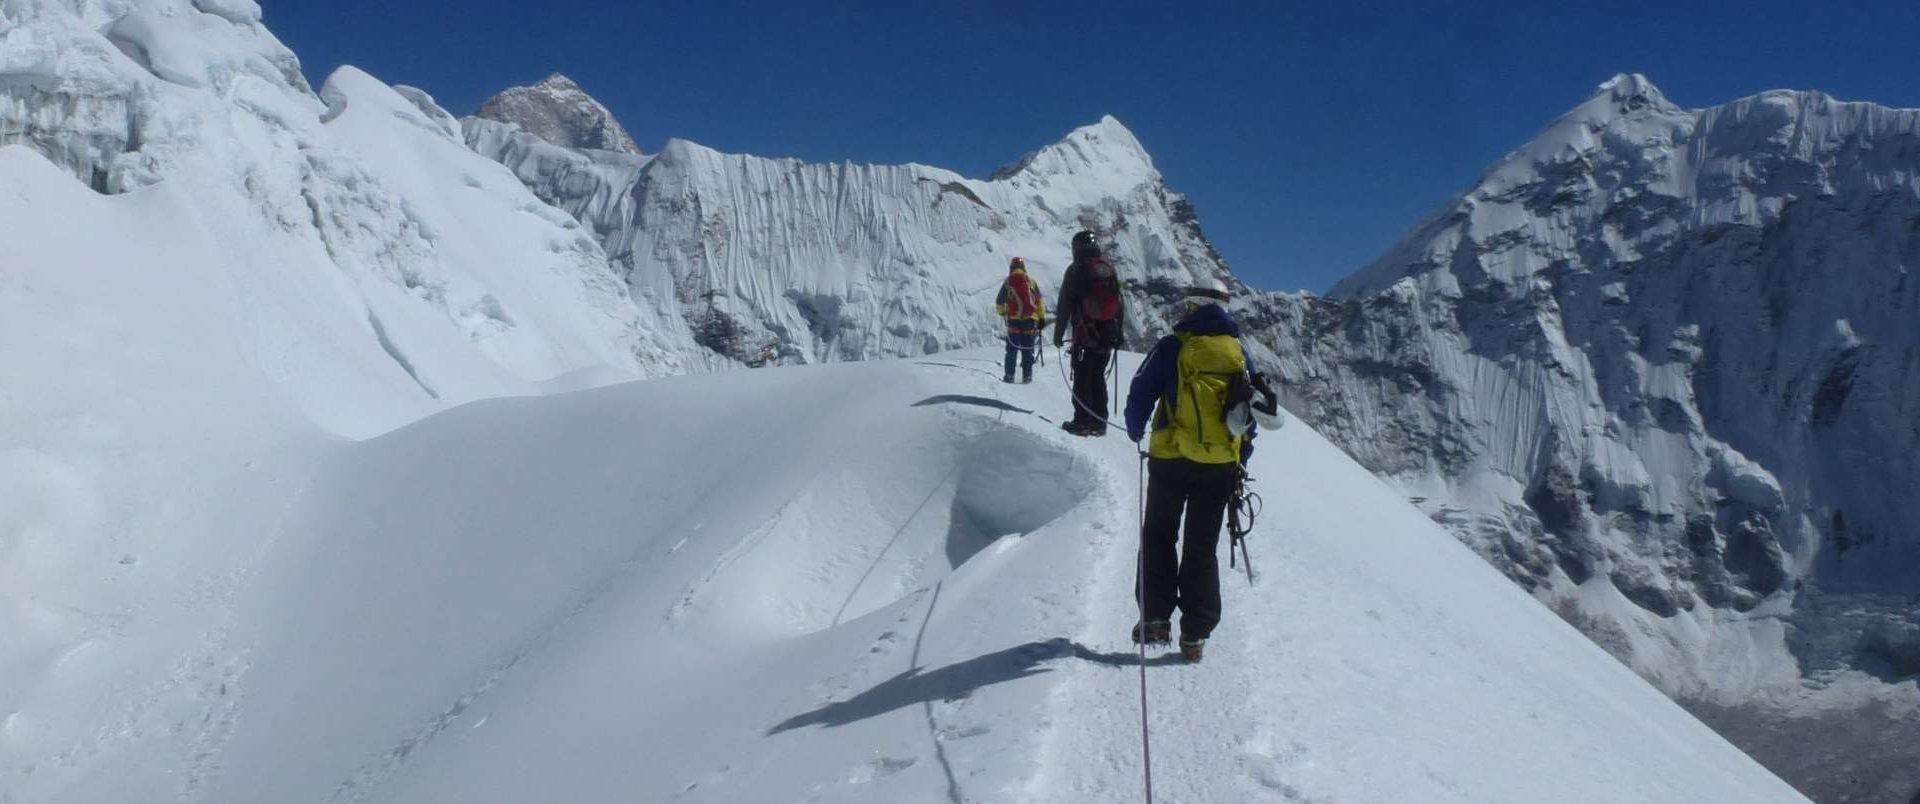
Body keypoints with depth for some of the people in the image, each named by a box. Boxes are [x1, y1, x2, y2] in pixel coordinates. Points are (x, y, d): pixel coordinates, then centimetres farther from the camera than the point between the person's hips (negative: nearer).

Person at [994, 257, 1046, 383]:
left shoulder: (1008, 282, 2)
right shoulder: (1031, 281, 5)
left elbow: (999, 302, 6)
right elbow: (1040, 301, 3)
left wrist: (1002, 313, 26)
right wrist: (1042, 317, 8)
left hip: (1013, 320, -1)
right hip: (1030, 320, 1)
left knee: (1012, 349, 6)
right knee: (1027, 350, 6)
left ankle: (1009, 376, 2)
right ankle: (1027, 376, 5)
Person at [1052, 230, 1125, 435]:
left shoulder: (1076, 270, -7)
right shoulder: (1110, 268, 9)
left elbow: (1065, 306, -6)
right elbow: (1121, 303, 13)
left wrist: (1058, 334, 0)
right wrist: (1118, 332, 18)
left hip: (1085, 335, -5)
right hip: (1109, 335, 5)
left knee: (1082, 378, 0)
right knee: (1098, 377, 12)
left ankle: (1082, 421, -3)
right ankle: (1099, 422, 13)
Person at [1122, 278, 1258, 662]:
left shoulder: (1172, 347, -7)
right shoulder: (1239, 353, 5)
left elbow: (1140, 394, -3)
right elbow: (1250, 411, 10)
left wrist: (1135, 431, 16)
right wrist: (1241, 462, 19)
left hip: (1171, 458, -3)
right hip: (1221, 465, 3)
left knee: (1158, 536, 15)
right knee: (1203, 548, 10)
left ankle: (1156, 617, 9)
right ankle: (1195, 633, 7)